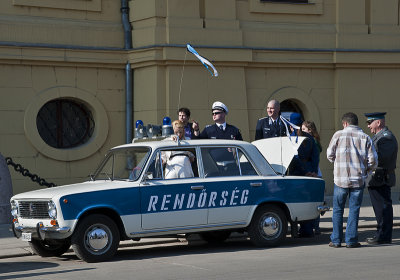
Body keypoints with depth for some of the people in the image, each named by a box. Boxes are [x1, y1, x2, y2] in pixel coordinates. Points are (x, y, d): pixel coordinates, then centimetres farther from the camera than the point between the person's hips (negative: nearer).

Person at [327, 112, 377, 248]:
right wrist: (366, 171, 17)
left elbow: (330, 154, 2)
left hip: (340, 179, -1)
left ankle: (336, 240, 9)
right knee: (354, 210, 6)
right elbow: (373, 160, -1)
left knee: (337, 210, 8)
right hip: (358, 180, 1)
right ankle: (351, 240, 5)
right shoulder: (365, 138, 3)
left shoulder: (338, 135, 0)